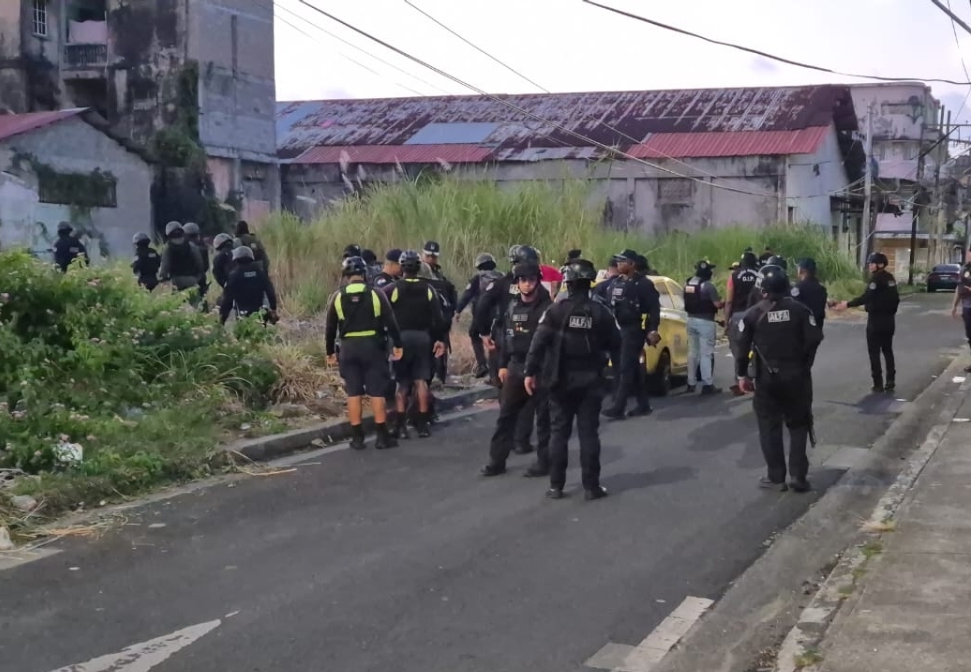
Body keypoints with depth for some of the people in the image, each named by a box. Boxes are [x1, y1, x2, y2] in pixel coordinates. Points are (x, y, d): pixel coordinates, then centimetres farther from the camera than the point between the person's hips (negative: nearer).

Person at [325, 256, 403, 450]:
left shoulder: (338, 297, 1)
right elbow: (390, 322, -5)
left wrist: (330, 352, 14)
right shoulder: (376, 294, -3)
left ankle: (357, 437, 7)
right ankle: (382, 436, 4)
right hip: (372, 346, -1)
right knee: (377, 392, 3)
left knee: (353, 393, 6)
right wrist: (397, 345, 2)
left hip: (349, 347, 1)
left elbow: (330, 328, 4)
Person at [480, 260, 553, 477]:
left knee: (543, 417, 2)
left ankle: (544, 461, 12)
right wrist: (503, 364, 12)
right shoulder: (513, 306, 10)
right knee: (506, 415, 8)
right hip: (516, 366, 6)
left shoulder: (546, 307, -9)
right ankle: (497, 460, 14)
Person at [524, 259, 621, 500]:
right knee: (589, 432, 5)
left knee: (559, 432, 6)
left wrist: (530, 372, -8)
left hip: (561, 380, -1)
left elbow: (538, 343, -13)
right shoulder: (600, 311, -4)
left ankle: (556, 486, 7)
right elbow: (615, 343, 2)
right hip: (590, 380, 1)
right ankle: (591, 486, 5)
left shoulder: (556, 310, -9)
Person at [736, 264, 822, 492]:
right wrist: (801, 359, 7)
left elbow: (742, 346, -7)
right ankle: (798, 476, 6)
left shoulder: (753, 314, -4)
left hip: (767, 377, -1)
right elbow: (814, 339, -11)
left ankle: (776, 477, 9)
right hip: (796, 375, 1)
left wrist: (742, 374, 3)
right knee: (798, 425, 11)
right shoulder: (800, 310, -4)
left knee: (769, 426, 8)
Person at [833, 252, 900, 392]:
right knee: (888, 350, 15)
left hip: (876, 319, -8)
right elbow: (895, 299, 16)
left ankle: (878, 383, -3)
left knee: (874, 352, -2)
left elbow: (866, 297, -26)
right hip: (889, 319, 8)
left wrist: (848, 304, -25)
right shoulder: (890, 278, 11)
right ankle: (890, 381, 14)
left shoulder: (876, 278, -16)